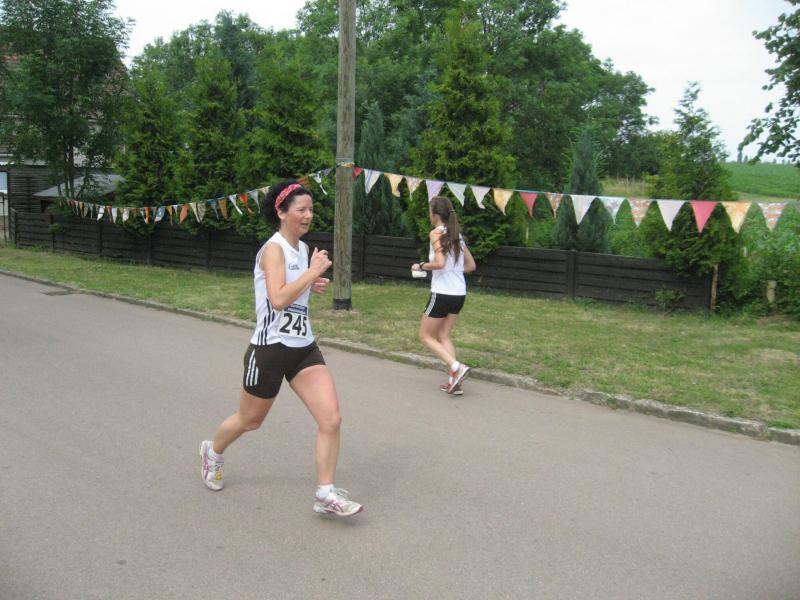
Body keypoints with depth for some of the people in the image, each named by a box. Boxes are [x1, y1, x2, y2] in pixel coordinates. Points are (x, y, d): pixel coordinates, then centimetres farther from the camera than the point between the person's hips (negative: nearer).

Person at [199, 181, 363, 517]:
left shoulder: (303, 248, 9)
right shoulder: (274, 249, -16)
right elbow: (278, 299, -30)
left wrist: (312, 285, 6)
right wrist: (314, 270, -24)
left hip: (304, 349, 7)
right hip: (271, 349, -6)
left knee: (331, 419, -8)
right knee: (250, 421, 16)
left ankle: (326, 494, 3)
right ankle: (213, 453, 47)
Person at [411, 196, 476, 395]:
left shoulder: (436, 233, -10)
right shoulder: (457, 235, 12)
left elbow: (439, 263, -23)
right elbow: (471, 265, 16)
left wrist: (420, 266, -7)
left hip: (442, 293, -7)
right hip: (459, 293, 7)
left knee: (426, 336, 7)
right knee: (443, 336, 16)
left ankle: (457, 367, -9)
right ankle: (454, 381, 7)